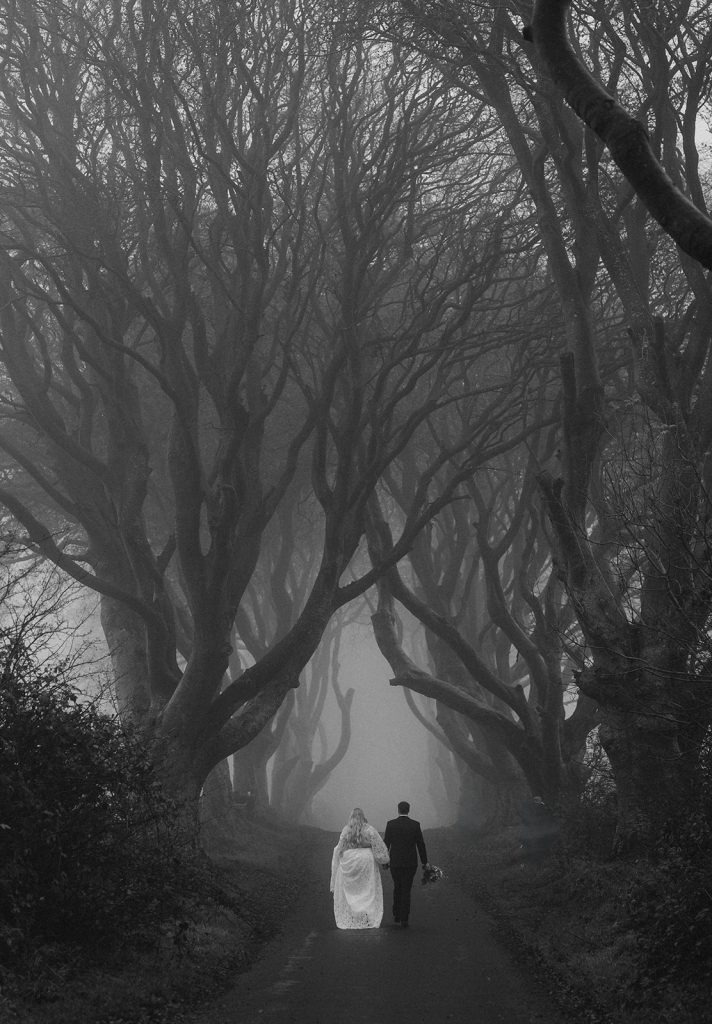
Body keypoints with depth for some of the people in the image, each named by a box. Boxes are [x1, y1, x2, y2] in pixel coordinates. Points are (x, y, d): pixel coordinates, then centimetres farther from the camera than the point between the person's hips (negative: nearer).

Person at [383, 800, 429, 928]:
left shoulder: (391, 824, -6)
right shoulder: (415, 825, -6)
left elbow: (386, 844, -2)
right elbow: (421, 844, -2)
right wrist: (424, 861, 8)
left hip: (395, 861, 1)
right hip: (411, 862, -1)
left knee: (397, 887, 20)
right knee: (406, 890, 3)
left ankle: (396, 916, 22)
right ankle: (404, 919, -2)